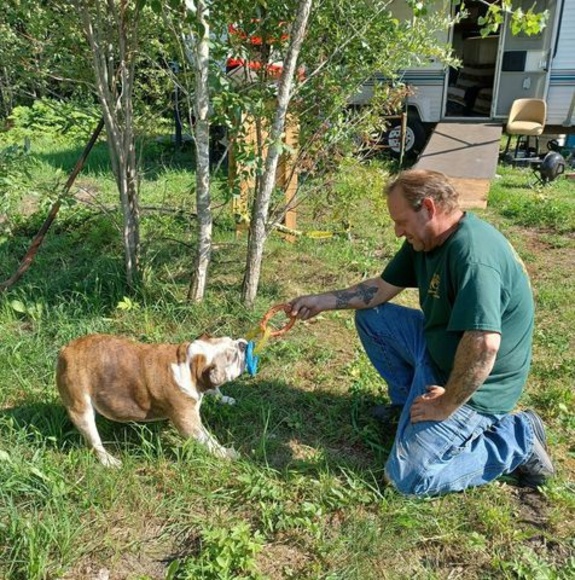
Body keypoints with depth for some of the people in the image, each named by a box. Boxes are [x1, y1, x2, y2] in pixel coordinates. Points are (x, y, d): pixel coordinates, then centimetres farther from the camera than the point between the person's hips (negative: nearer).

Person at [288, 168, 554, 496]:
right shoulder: (423, 240, -2)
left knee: (407, 477, -12)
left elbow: (484, 345, -39)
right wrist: (321, 301, 6)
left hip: (475, 384, -9)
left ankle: (517, 439, 0)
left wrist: (446, 405, -27)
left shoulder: (473, 254, -32)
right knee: (369, 316, 10)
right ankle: (411, 399, 16)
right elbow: (382, 288, 9)